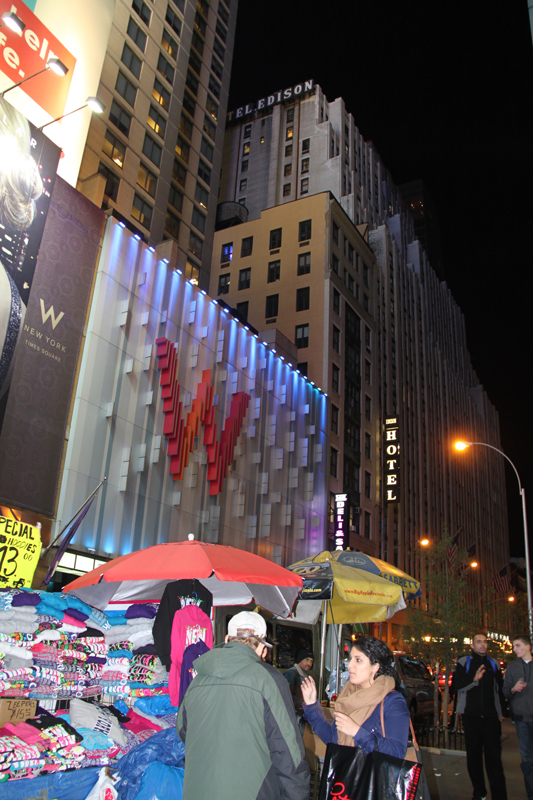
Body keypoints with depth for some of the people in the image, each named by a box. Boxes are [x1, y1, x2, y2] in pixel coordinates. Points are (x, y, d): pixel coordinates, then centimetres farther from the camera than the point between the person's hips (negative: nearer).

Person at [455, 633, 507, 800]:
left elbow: (500, 689, 17)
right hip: (471, 716, 0)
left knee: (494, 757, -6)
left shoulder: (494, 664, 12)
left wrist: (500, 712, 10)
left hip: (491, 717, 1)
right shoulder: (463, 662, 5)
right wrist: (474, 679, -22)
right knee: (473, 755, 6)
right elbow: (458, 685, -5)